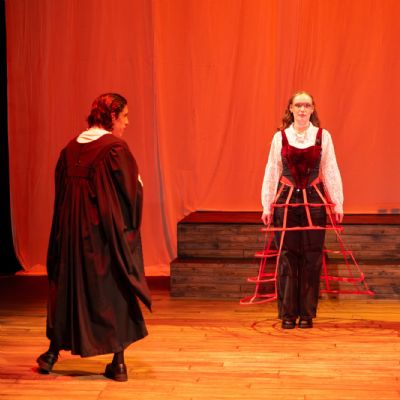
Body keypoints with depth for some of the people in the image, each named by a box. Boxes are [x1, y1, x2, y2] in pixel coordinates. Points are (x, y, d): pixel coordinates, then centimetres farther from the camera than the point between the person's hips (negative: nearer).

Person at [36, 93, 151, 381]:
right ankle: (118, 362, 7)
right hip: (107, 231, -5)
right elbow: (132, 191, -13)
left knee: (68, 287, 17)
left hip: (72, 231, 5)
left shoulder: (70, 149, 5)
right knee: (114, 291, 5)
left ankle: (53, 353, 24)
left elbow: (61, 192, 10)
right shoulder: (115, 148, -13)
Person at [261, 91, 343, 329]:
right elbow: (272, 173, 7)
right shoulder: (280, 137, 4)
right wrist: (267, 205, 5)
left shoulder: (323, 136, 3)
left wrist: (337, 204, 2)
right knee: (287, 258, 1)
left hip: (314, 202, 0)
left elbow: (331, 171, 5)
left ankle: (307, 313, 12)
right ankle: (288, 314, 10)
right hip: (286, 201, 0)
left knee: (312, 258, 2)